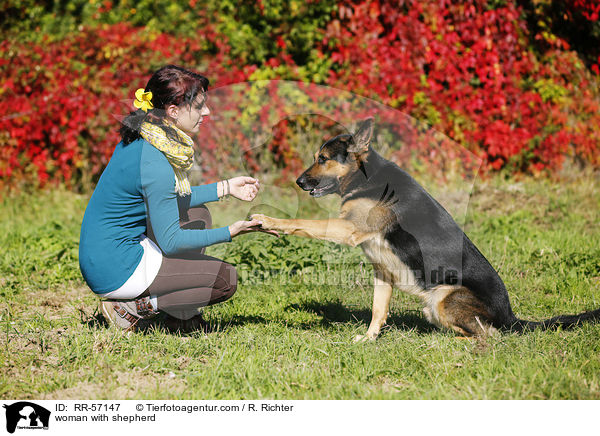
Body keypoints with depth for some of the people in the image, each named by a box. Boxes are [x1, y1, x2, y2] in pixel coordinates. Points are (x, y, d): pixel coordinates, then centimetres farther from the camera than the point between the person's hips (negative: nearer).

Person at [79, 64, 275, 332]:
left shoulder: (140, 140, 3)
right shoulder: (155, 164, -25)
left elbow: (170, 199, 18)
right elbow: (170, 241, -19)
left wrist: (226, 187, 15)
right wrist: (230, 233, -17)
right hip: (116, 272, -10)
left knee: (197, 214, 24)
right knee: (226, 280, -4)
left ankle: (182, 314, 20)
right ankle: (133, 306, -3)